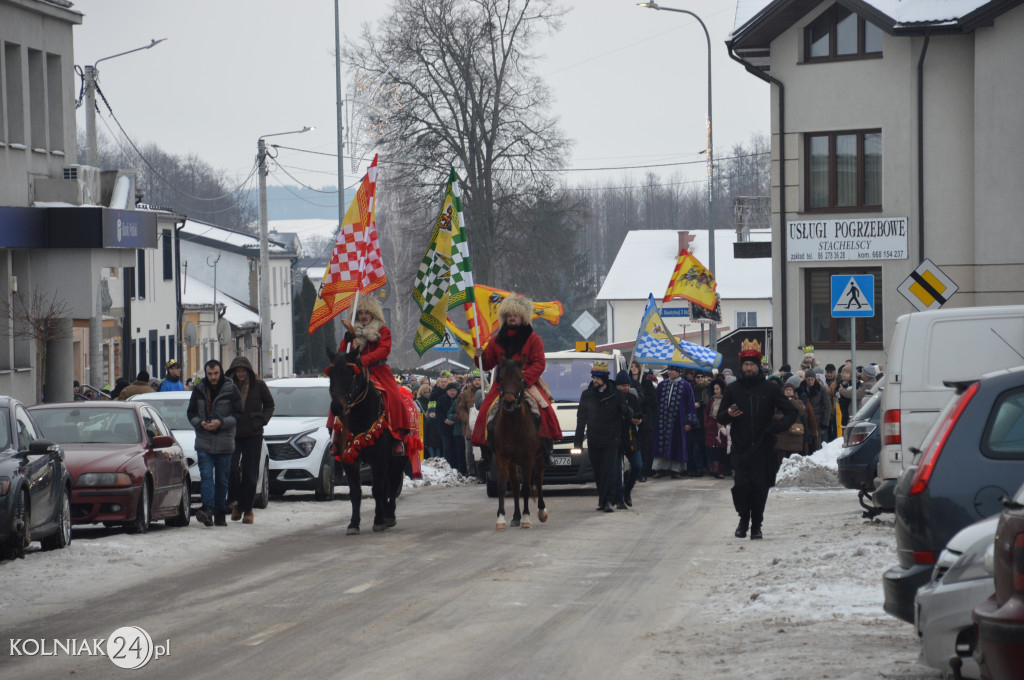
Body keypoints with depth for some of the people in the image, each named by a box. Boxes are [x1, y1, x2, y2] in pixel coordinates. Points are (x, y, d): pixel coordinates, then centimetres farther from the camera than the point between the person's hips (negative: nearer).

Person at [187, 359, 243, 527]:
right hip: (204, 442, 1)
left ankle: (220, 513, 14)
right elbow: (191, 413, 10)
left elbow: (238, 414, -2)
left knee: (222, 479, 6)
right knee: (206, 476, -12)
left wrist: (221, 423, -16)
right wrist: (200, 423, -10)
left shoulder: (231, 391, -1)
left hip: (224, 443, -1)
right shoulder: (199, 391, 6)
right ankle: (207, 509, -23)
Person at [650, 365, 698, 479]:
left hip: (677, 421, -3)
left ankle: (676, 469, 5)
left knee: (676, 444, -1)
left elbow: (690, 404, -1)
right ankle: (661, 468, 4)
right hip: (663, 420, 3)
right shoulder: (662, 385, 11)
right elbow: (657, 402, 14)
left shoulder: (685, 386, 1)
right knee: (662, 444, 0)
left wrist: (689, 422, -7)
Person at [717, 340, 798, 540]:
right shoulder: (733, 389, 9)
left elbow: (791, 412, 8)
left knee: (760, 489, -2)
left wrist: (778, 426, -11)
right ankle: (743, 518, 13)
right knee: (741, 486, -11)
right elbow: (720, 418, 13)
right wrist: (728, 414, -11)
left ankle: (756, 526, 12)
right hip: (740, 448, 0)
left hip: (762, 449, 0)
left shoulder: (770, 389, 6)